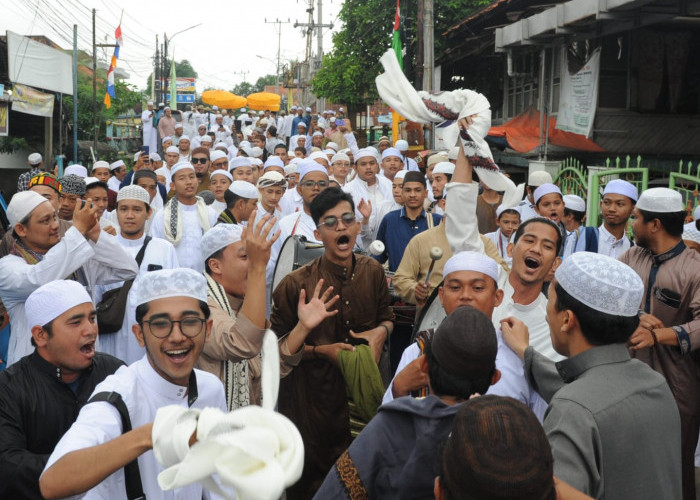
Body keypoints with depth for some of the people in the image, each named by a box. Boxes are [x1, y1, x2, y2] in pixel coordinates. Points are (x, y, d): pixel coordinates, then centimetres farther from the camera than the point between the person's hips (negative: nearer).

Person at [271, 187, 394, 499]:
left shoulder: (372, 271, -4)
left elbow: (386, 316, 12)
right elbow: (278, 344, -8)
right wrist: (322, 351, -19)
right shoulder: (296, 284, -17)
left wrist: (381, 331, -10)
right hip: (313, 395, -4)